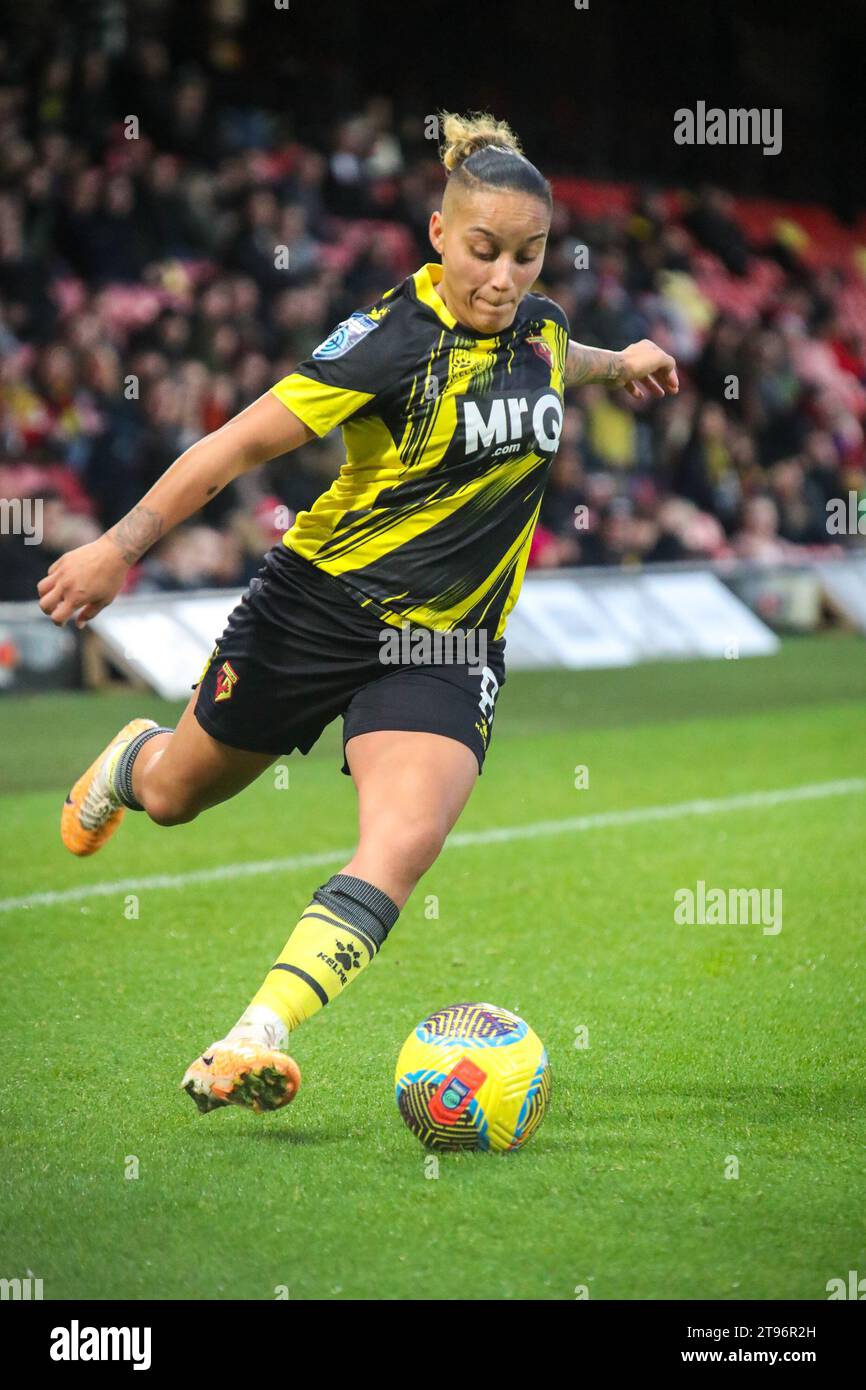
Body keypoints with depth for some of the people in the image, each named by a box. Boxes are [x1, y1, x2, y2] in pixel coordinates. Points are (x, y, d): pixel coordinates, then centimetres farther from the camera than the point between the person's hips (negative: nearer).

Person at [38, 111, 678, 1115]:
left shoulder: (540, 326, 0)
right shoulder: (394, 336, -20)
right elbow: (247, 441, -21)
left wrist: (616, 363, 37)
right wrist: (123, 544, -25)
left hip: (448, 644, 3)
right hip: (317, 605, -3)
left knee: (402, 846, -23)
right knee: (174, 796, 19)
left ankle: (248, 1048, -30)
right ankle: (131, 760, 58)